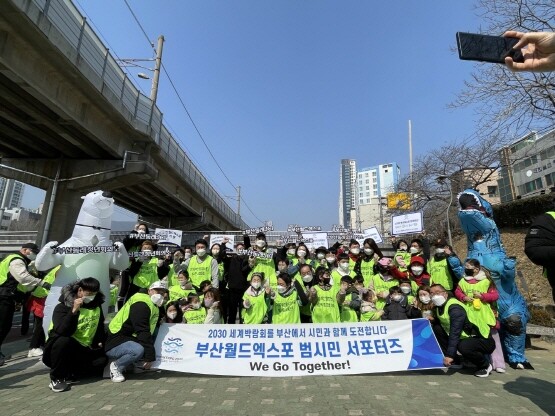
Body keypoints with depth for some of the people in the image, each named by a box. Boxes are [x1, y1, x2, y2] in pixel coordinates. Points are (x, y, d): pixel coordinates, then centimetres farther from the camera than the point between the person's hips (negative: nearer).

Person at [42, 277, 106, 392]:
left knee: (102, 360, -18)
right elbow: (62, 332, -29)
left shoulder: (96, 305, 2)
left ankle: (68, 374, 0)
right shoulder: (63, 306, -13)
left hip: (85, 350, 5)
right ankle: (56, 378, -16)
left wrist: (99, 341, 6)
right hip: (65, 346, -4)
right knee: (63, 341, -37)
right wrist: (74, 311, -35)